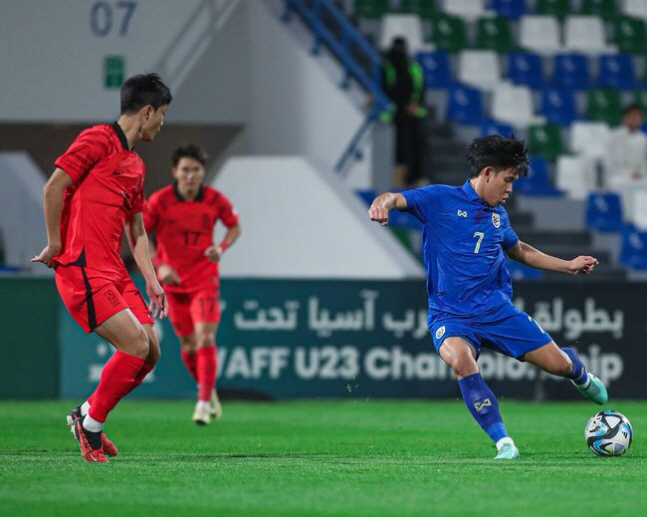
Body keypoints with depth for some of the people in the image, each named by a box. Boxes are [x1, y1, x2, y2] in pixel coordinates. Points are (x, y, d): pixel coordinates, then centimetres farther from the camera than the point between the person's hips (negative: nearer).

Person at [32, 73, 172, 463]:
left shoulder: (136, 166, 21)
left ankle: (88, 416, 17)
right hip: (83, 270, -9)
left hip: (114, 272, 9)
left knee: (150, 352, 2)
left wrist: (152, 281, 16)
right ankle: (91, 423, -1)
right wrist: (55, 245, -10)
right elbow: (54, 187, -12)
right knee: (136, 345, -17)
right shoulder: (99, 140, -6)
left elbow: (137, 232, 25)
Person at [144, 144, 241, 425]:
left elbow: (235, 226, 8)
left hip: (204, 280, -1)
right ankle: (208, 391, 31)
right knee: (188, 344, 8)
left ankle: (204, 402, -11)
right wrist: (159, 265, -16)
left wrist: (221, 248, -13)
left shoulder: (215, 200, -9)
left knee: (205, 338, -16)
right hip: (173, 281, 1)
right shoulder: (159, 201, -11)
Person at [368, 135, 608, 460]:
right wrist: (382, 204, -42)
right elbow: (396, 199, -17)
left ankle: (582, 378, 43)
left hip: (495, 309, 4)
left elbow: (520, 251, 30)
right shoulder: (441, 200, -5)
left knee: (558, 363, 2)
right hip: (450, 315, -4)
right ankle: (504, 445, -28)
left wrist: (567, 266, 31)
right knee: (461, 361, -37)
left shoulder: (498, 214, 12)